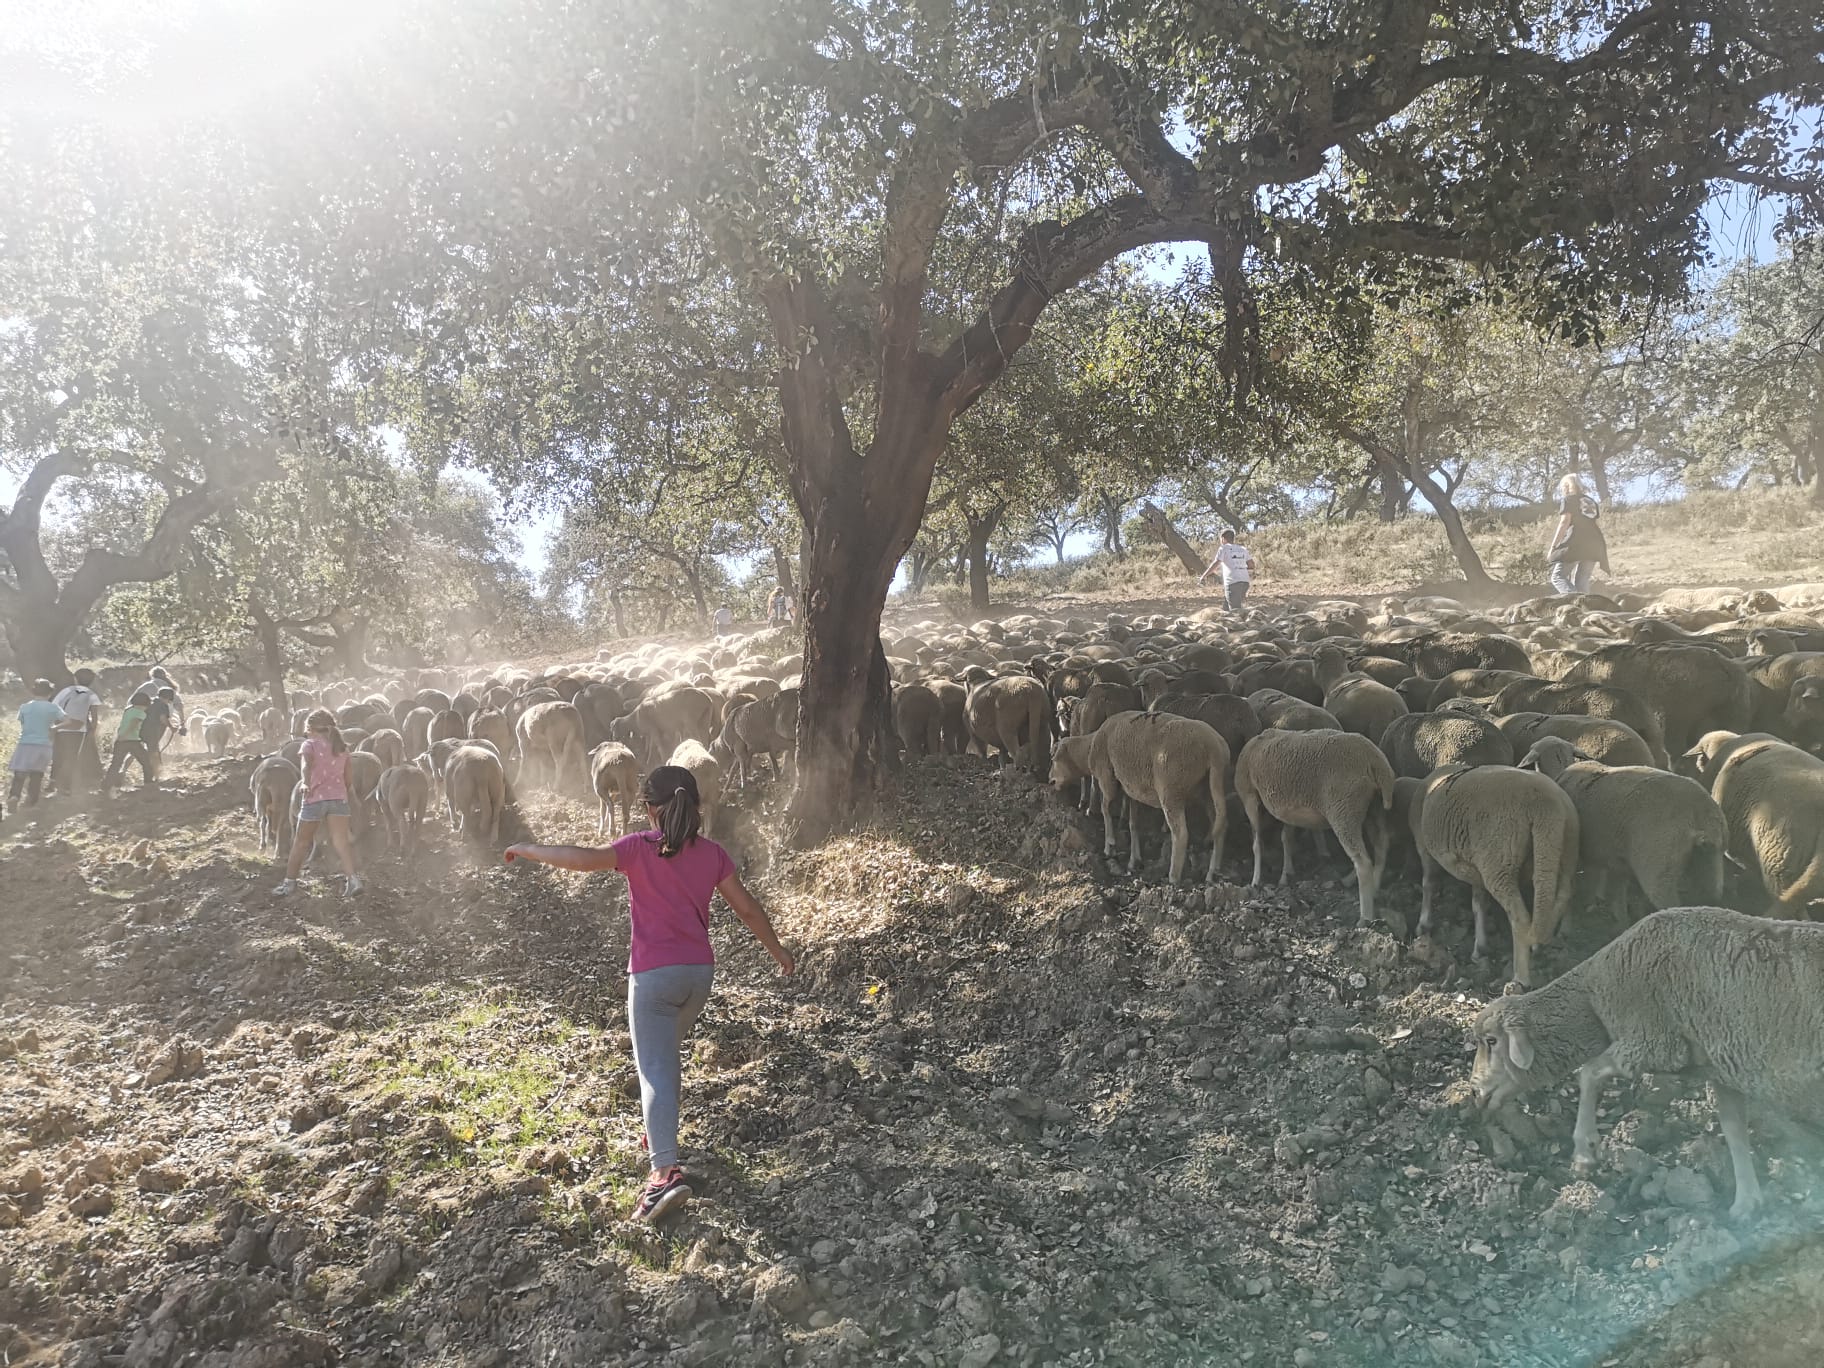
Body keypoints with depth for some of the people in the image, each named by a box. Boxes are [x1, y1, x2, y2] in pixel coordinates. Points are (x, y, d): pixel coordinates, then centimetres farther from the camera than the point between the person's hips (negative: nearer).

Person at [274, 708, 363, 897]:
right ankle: (352, 878, -20)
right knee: (341, 841, -4)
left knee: (301, 842, 12)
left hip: (315, 798, -3)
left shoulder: (309, 745, 1)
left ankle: (289, 881, 23)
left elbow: (306, 764, -21)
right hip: (339, 798, 3)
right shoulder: (342, 747, 14)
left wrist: (306, 784, -37)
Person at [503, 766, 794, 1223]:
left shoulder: (640, 848, -10)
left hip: (654, 975, -5)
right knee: (668, 1053, 27)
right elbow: (748, 908, 4)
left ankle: (666, 1170, -22)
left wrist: (528, 850, -9)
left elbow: (582, 858, -24)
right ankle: (660, 1136, 42)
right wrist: (777, 950, 17)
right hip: (699, 972, 5)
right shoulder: (713, 854, 2)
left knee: (655, 1072, -8)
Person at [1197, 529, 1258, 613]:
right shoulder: (1243, 549, 17)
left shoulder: (1223, 548, 1)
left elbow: (1215, 564, -9)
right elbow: (1252, 566, 13)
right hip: (1245, 581, 6)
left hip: (1232, 582, -6)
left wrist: (1203, 576, -5)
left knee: (1235, 609, -6)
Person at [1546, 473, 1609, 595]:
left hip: (1576, 543, -7)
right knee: (1582, 580, 8)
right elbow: (1598, 525, 21)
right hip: (1594, 545, 7)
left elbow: (1565, 523, -6)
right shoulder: (1591, 501, 24)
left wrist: (1552, 547, -8)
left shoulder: (1567, 499, 6)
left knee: (1558, 576, -7)